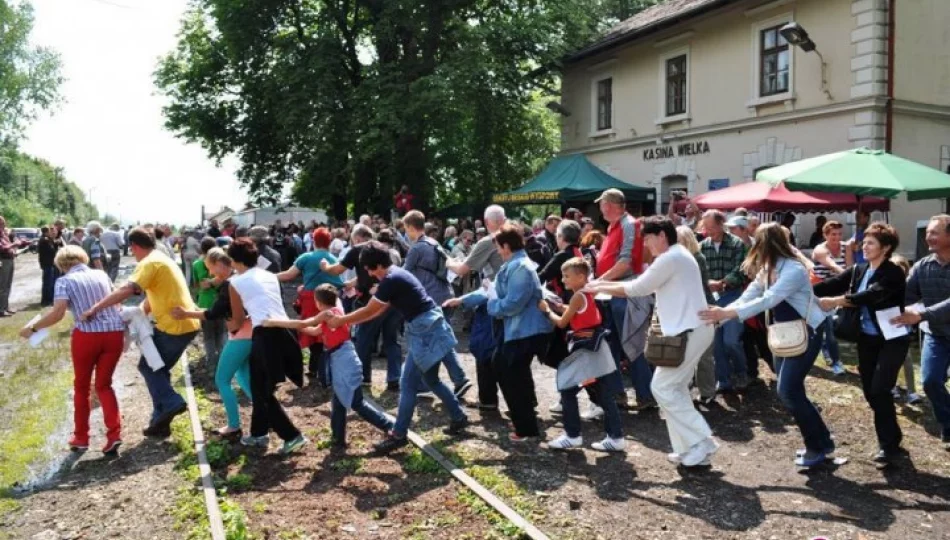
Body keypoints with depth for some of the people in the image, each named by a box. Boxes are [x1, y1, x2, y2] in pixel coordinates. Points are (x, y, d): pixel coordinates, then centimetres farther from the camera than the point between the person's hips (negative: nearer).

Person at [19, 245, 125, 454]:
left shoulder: (65, 281, -1)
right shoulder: (101, 274, 12)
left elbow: (58, 313, -13)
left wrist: (32, 329, -1)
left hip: (87, 335, -3)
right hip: (114, 333, 3)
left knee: (81, 386, 18)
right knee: (104, 385, 14)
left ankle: (81, 437, 27)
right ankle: (114, 433, -1)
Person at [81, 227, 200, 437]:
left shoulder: (149, 263, -12)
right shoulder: (161, 260, 20)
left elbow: (127, 290, -27)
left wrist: (94, 308, -24)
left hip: (175, 326, -10)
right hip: (186, 324, 10)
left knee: (148, 366, 5)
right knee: (158, 368, 17)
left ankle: (171, 403, -3)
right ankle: (161, 421, 20)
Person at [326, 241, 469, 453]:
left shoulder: (391, 280, -17)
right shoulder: (396, 275, 13)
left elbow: (369, 311, -10)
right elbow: (379, 310, 19)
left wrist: (340, 321, 2)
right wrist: (347, 320, 18)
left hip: (425, 332, -10)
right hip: (427, 329, 10)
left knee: (408, 384, -2)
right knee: (429, 380, 21)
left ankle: (398, 435, 7)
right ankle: (459, 417, 32)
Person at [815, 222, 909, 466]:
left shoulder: (893, 273, -14)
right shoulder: (859, 270, 6)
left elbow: (871, 295, -31)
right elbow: (831, 284, -7)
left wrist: (836, 301, -42)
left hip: (891, 339, -6)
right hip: (867, 338, 7)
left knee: (880, 390, -12)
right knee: (870, 391, 9)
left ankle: (889, 445, 2)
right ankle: (891, 438, 27)